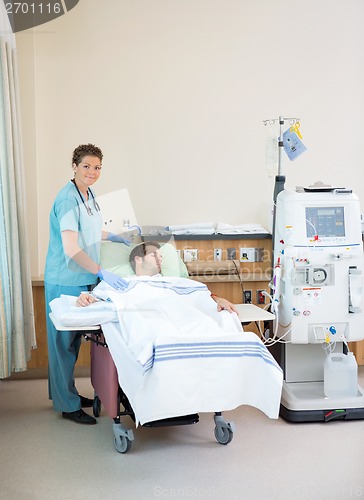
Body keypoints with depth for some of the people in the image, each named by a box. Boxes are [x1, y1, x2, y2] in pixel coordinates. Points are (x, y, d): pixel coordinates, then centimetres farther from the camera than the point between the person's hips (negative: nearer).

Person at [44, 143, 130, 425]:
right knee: (65, 341, 2)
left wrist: (113, 237, 30)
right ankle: (67, 405, 13)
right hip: (66, 281, -9)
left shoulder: (88, 194, 9)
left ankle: (65, 392, 32)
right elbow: (71, 248, -27)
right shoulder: (68, 198, -19)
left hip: (83, 279, 9)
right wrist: (102, 272, -30)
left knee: (73, 340, 18)